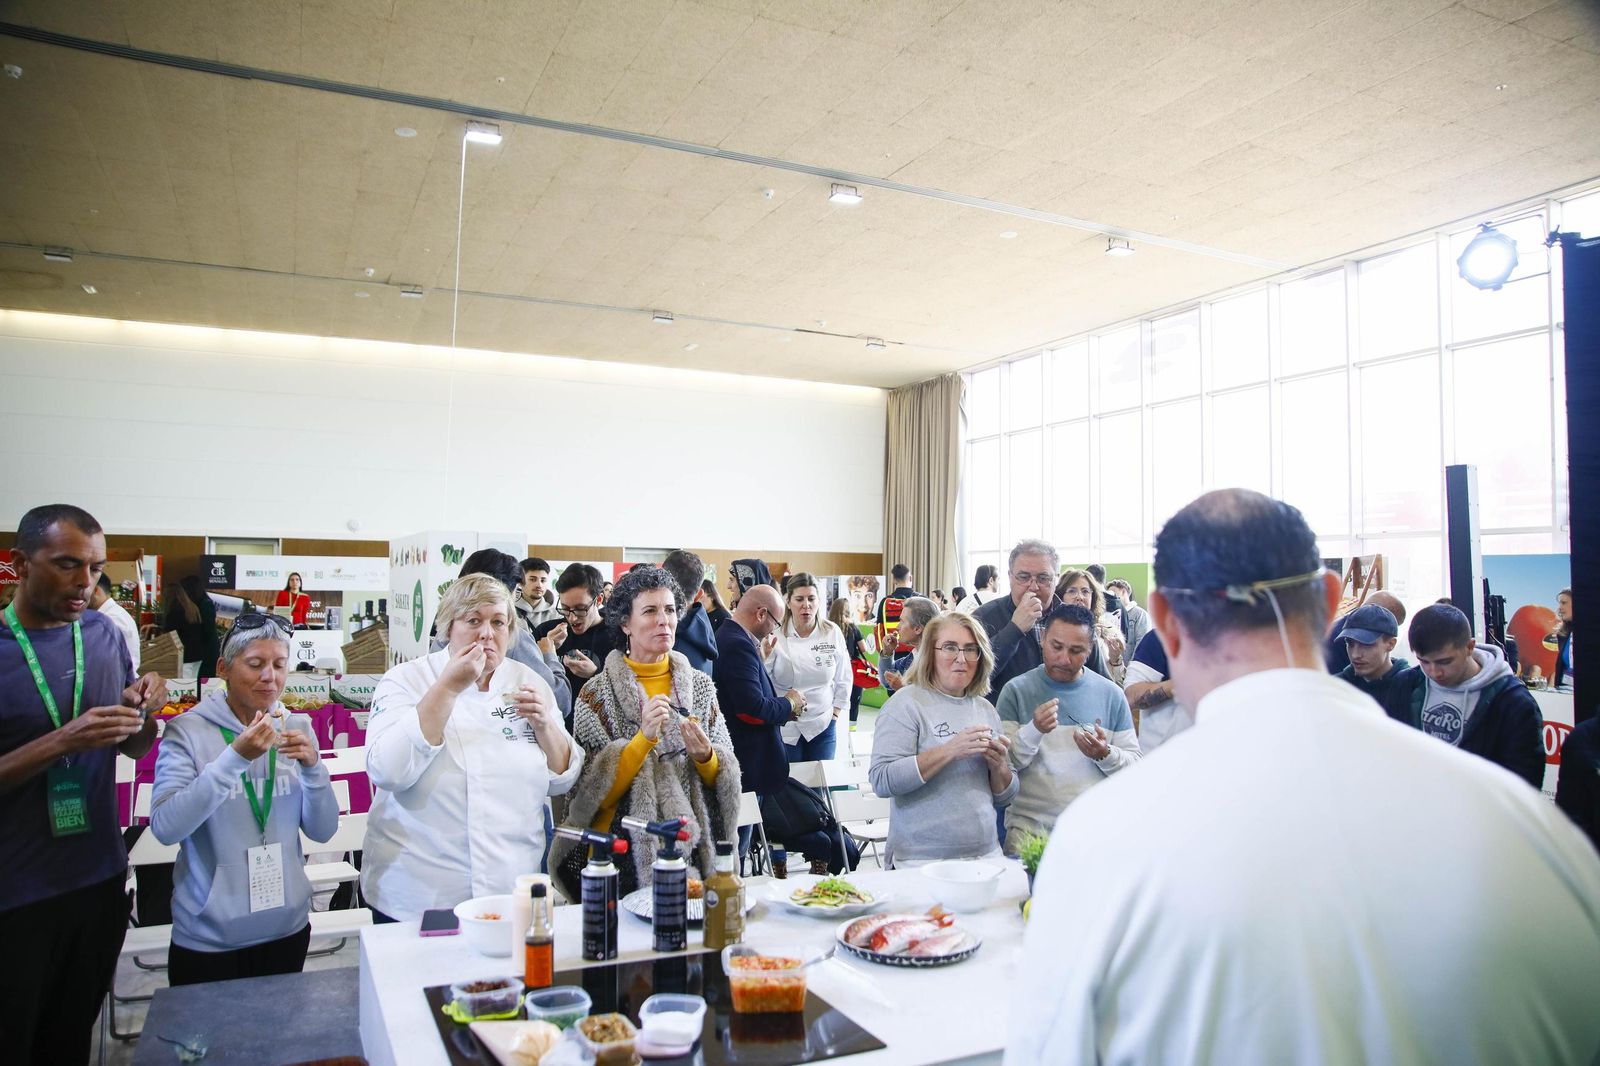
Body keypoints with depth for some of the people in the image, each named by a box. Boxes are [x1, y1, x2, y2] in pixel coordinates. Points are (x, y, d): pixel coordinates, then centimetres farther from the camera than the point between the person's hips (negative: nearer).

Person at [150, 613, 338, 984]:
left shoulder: (296, 728, 1)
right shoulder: (188, 731, -9)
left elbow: (323, 831, 0)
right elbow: (165, 827, -21)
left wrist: (312, 767, -16)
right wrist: (236, 757, -28)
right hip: (208, 938, -3)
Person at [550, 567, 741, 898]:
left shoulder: (700, 685, 4)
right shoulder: (598, 692, -5)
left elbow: (726, 780, 6)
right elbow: (596, 794, -10)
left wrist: (705, 756, -15)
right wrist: (644, 738, -22)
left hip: (697, 846, 3)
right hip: (628, 850, -3)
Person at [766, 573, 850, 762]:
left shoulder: (833, 633, -2)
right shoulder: (776, 635, -9)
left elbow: (843, 679, 9)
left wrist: (835, 713, 8)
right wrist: (764, 657, -26)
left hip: (823, 726, 2)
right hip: (784, 727, -2)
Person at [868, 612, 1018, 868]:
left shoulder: (986, 709, 9)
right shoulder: (906, 703, -9)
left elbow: (1003, 799, 14)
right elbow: (881, 781, -21)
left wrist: (999, 766, -8)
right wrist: (949, 751, -25)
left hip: (986, 854, 6)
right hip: (920, 862, -5)